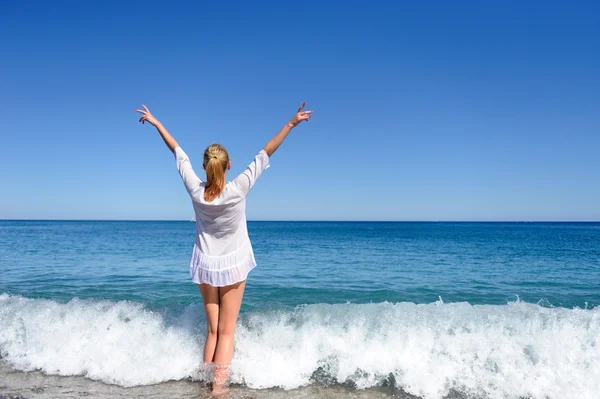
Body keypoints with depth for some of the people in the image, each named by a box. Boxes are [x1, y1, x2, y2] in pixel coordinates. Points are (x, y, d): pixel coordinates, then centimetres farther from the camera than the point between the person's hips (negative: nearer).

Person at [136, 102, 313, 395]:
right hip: (233, 264, -3)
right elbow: (264, 155, -20)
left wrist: (156, 123, 11)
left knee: (212, 331, 13)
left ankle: (207, 383, 17)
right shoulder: (238, 190, -21)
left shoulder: (195, 190, -14)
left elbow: (179, 154, -3)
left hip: (206, 264, 3)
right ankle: (219, 386, 3)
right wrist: (291, 124, -16)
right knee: (226, 332, 3)